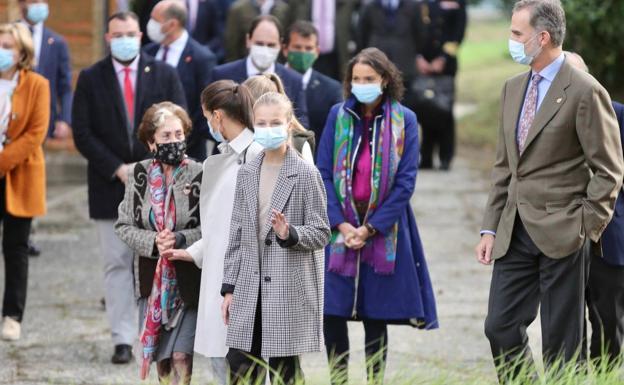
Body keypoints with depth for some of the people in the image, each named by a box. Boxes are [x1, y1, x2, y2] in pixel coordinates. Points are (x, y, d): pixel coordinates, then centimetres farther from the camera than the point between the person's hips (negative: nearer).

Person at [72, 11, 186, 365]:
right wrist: (118, 169, -10)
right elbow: (83, 134, -2)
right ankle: (123, 340, -1)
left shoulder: (165, 75, 5)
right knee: (117, 263, -1)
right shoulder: (91, 79, 3)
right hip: (110, 186, 0)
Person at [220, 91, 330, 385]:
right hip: (249, 289, 5)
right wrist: (229, 287, 11)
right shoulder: (247, 174, 11)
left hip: (289, 290, -5)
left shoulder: (306, 174, -4)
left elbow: (321, 233, -4)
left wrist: (289, 234, -23)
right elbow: (237, 234, 14)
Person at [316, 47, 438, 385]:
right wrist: (341, 224, -10)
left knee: (376, 318, 4)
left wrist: (370, 228, -10)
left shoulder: (404, 121, -1)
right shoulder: (338, 116, 4)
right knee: (332, 313, -2)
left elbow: (405, 182, -4)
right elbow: (323, 173, 1)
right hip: (341, 227, 1)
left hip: (384, 229, -1)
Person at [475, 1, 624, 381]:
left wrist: (585, 229, -12)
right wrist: (491, 228, 12)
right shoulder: (514, 88, 14)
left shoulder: (585, 92, -9)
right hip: (515, 233, 7)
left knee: (561, 342, -1)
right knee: (501, 329, 4)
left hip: (562, 235, -7)